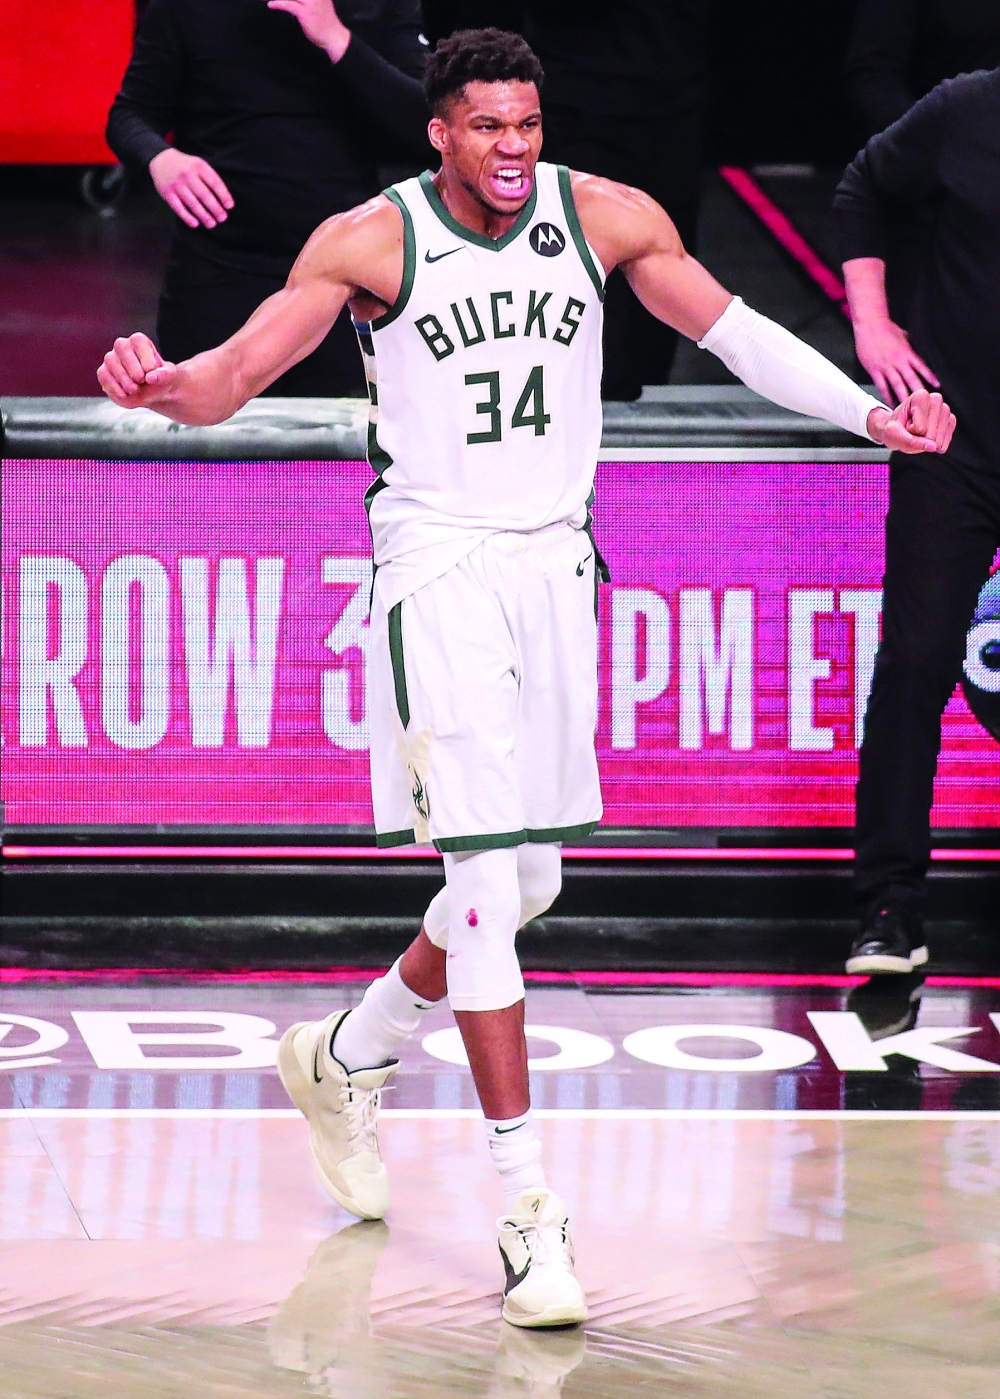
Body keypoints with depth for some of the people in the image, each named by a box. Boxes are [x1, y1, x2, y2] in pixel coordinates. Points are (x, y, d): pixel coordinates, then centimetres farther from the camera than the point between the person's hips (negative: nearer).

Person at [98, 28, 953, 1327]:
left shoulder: (605, 217, 0)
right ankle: (528, 1206, -10)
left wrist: (867, 410, 4)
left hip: (555, 562, 5)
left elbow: (729, 327, 11)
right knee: (489, 879, -13)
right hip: (437, 569, -5)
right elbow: (237, 371, -11)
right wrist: (162, 384, -32)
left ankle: (346, 1058, 38)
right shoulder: (373, 240, -9)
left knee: (526, 880, 12)